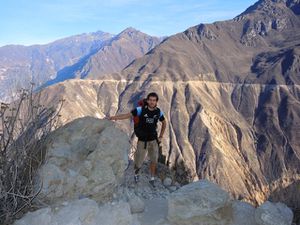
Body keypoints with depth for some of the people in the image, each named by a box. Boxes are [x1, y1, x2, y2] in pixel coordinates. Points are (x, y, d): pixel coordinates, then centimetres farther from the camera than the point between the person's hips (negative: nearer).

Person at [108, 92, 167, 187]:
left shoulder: (158, 112, -6)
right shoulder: (141, 109, -16)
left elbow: (164, 123, 12)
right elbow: (128, 115, -21)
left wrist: (160, 136, 9)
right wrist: (115, 117, -36)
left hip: (153, 140, 3)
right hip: (142, 140, -2)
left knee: (154, 160, 6)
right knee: (139, 161, 5)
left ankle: (152, 179, 26)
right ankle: (136, 172, 40)